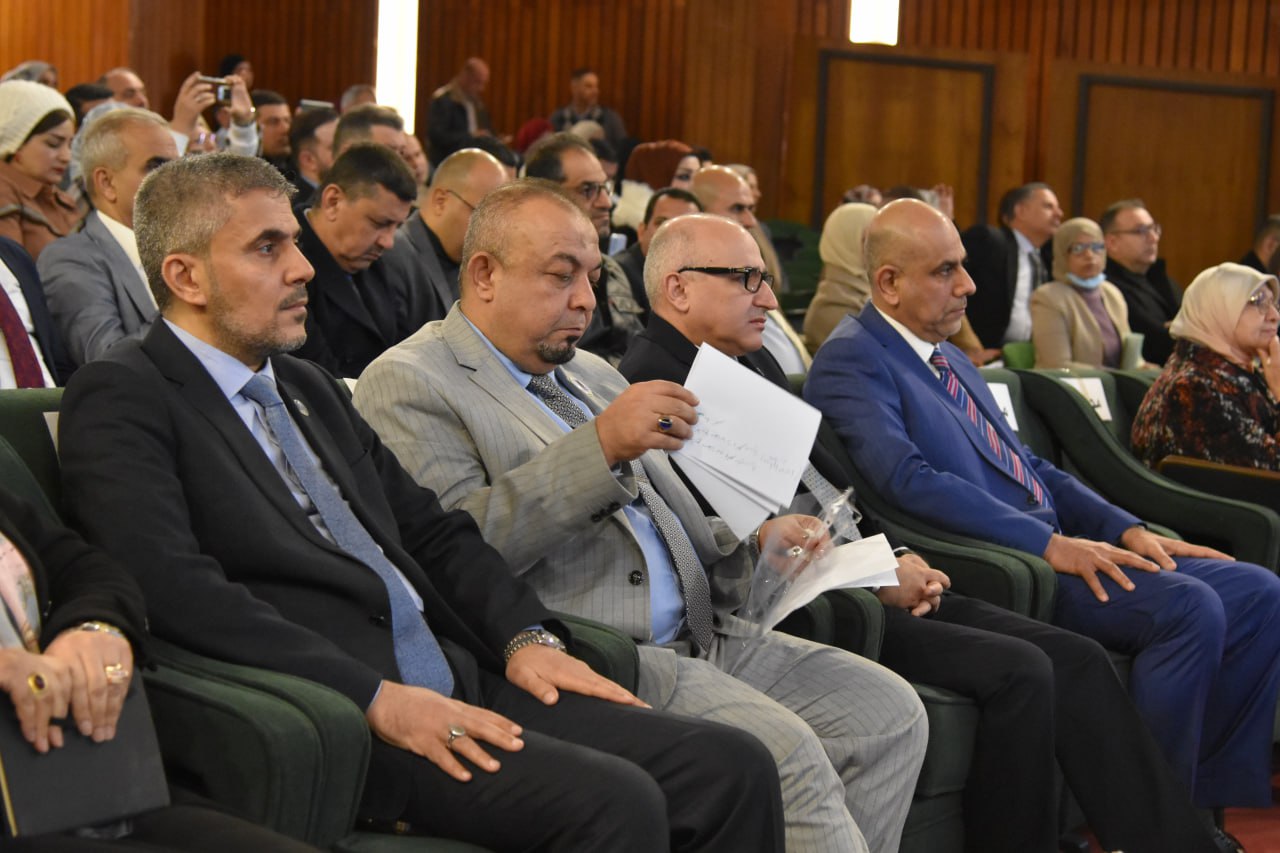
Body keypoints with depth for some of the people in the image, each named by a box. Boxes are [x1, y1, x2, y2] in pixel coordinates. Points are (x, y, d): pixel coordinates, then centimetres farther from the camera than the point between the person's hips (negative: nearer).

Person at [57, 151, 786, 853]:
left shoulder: (309, 387, 23)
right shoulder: (120, 401, -3)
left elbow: (432, 530, 22)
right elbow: (172, 586, -18)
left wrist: (526, 636, 3)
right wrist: (375, 698, -21)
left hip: (454, 690, 8)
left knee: (732, 769, -8)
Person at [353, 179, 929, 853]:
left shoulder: (592, 375, 25)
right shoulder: (407, 384, -2)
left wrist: (751, 540, 8)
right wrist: (601, 446, -21)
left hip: (695, 635, 9)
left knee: (888, 712, -5)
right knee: (783, 749, -27)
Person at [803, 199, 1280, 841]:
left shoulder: (952, 360, 22)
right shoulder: (852, 361, -8)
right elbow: (908, 480, -21)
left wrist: (1126, 529, 8)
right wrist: (1049, 544, -23)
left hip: (1046, 548, 10)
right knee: (1190, 607, -27)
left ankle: (1212, 802, 1)